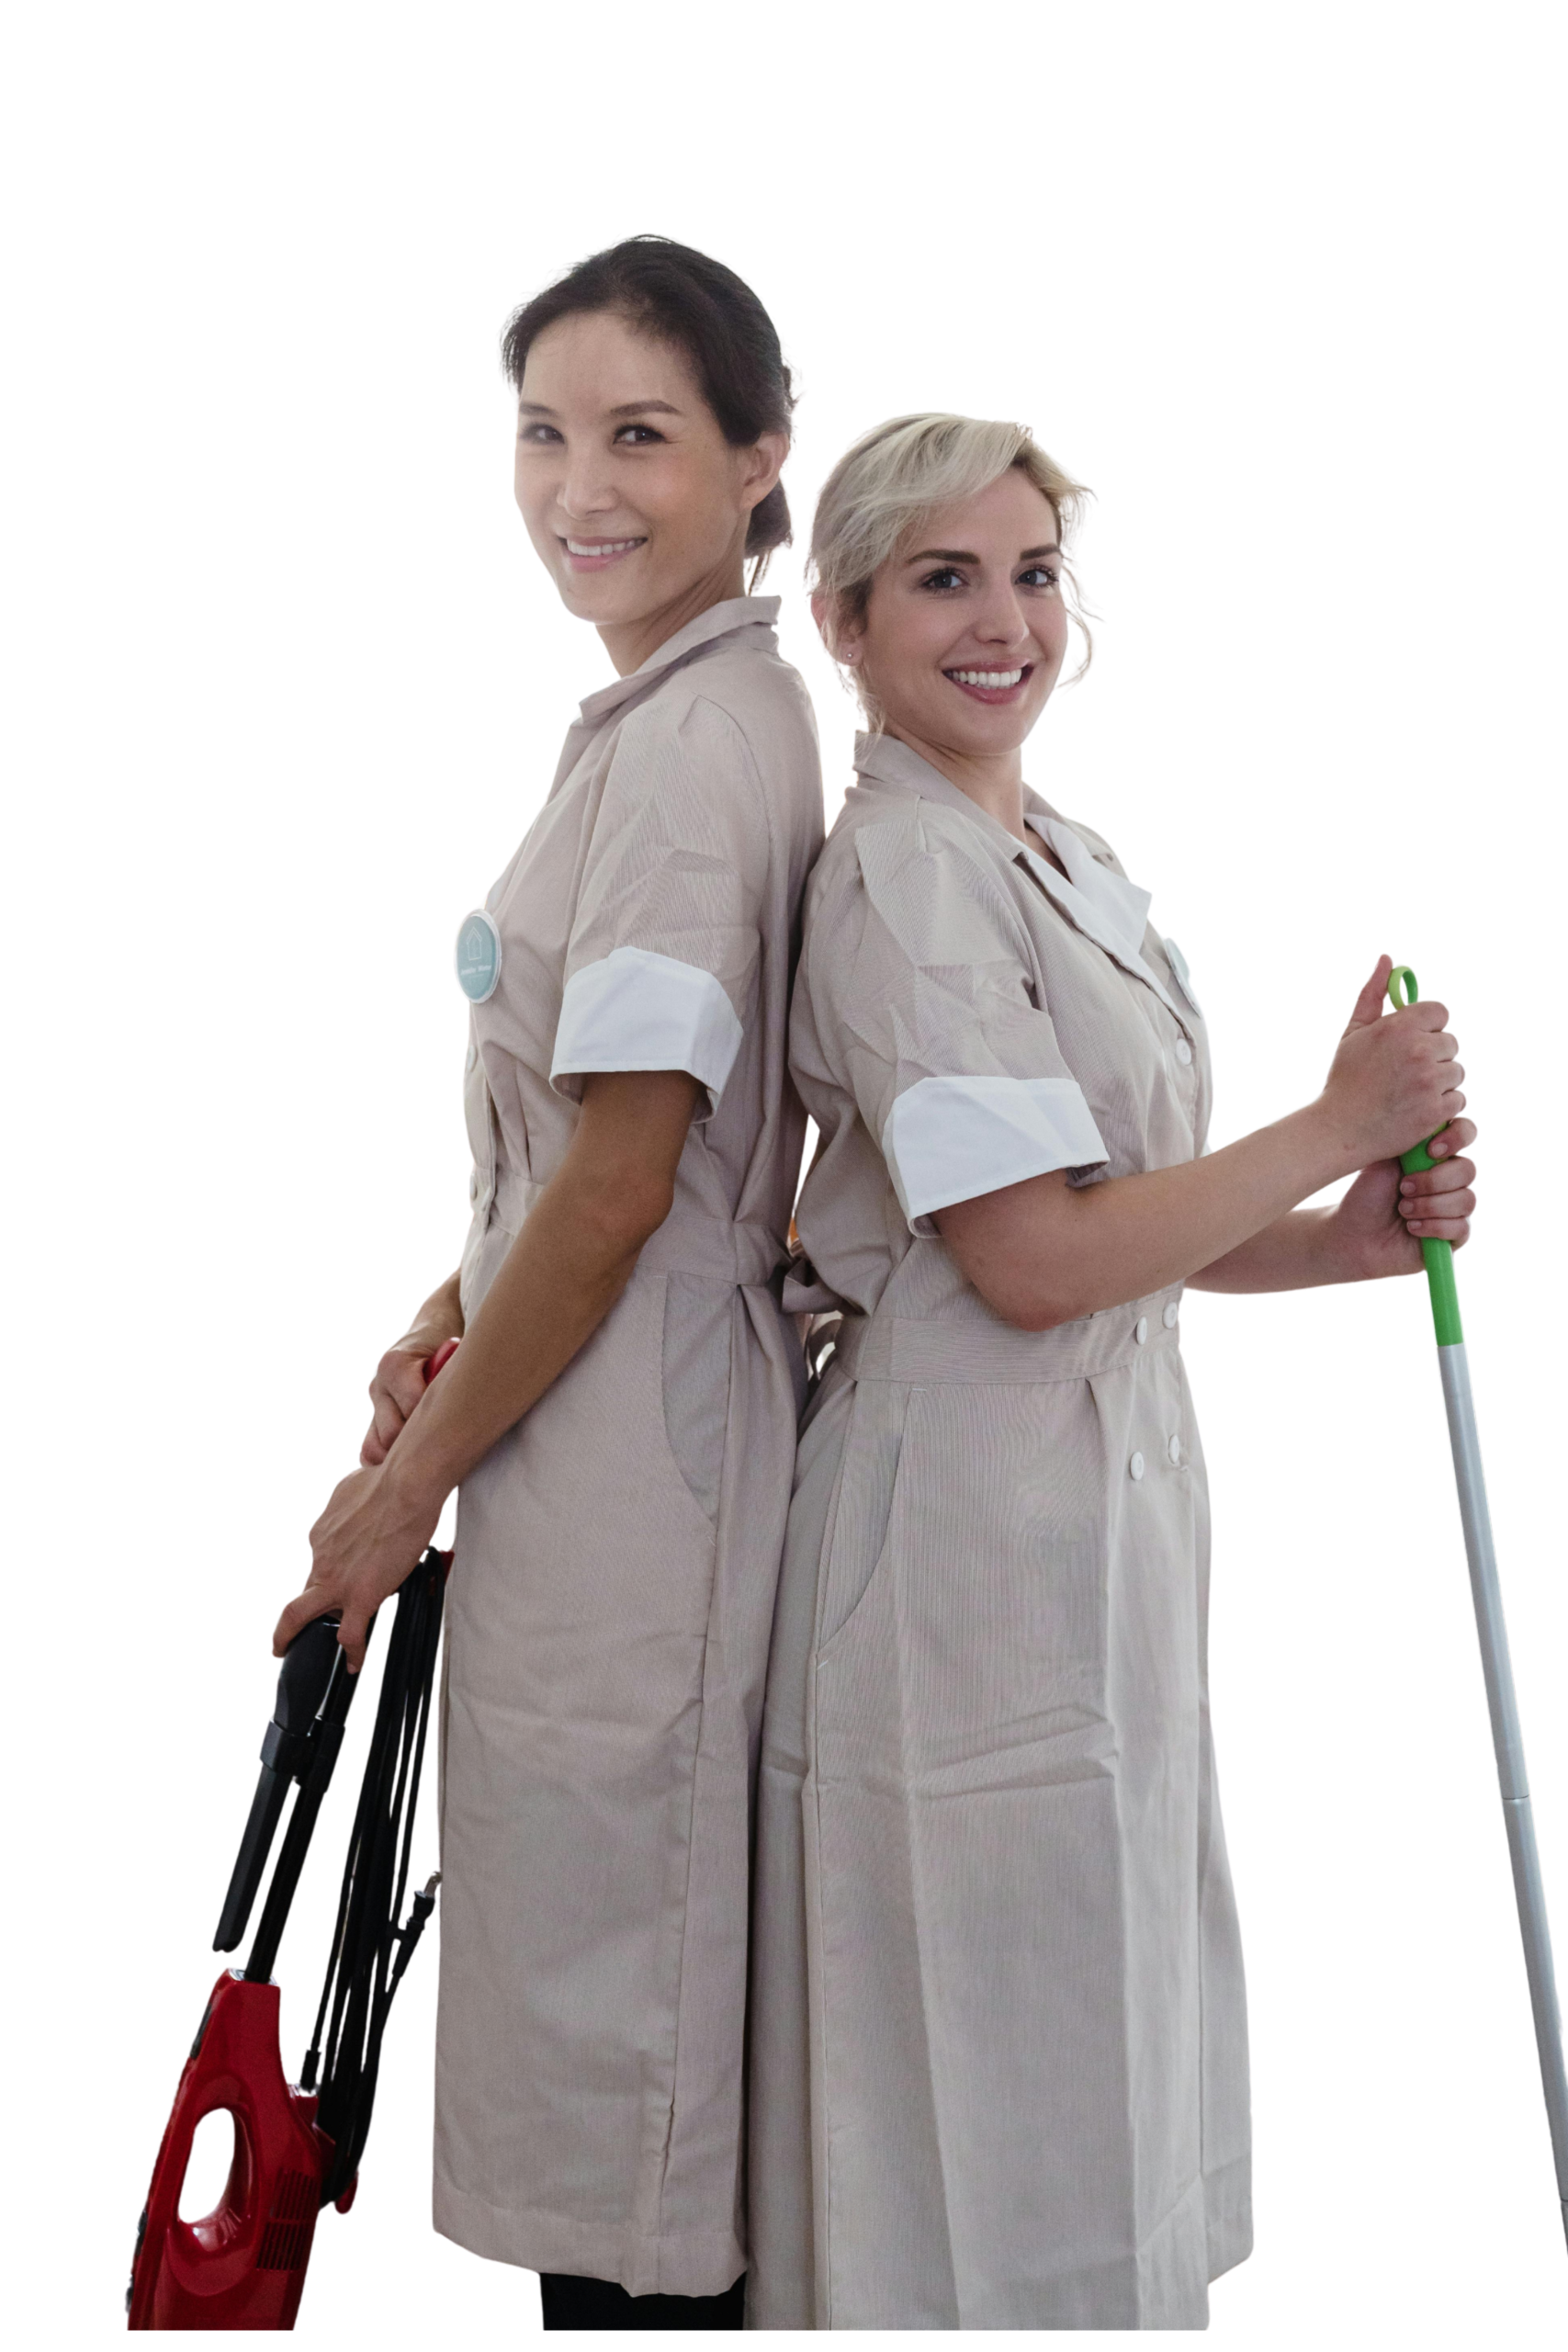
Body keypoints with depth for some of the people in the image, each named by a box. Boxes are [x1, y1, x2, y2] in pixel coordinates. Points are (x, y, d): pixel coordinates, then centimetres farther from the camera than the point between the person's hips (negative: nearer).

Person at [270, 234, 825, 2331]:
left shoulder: (692, 741, -18)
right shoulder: (711, 714, 14)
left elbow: (622, 1173, -19)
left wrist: (410, 1480, -11)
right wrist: (460, 1317, 6)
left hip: (615, 1452, -10)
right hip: (628, 1428, 10)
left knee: (605, 2021, 2)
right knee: (638, 2012, 19)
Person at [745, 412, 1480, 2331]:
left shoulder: (1068, 860, 14)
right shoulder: (902, 874, -16)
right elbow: (1031, 1259, -22)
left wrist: (1348, 1236, 0)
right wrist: (1337, 1122, -14)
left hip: (1104, 1503, 10)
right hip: (974, 1529, -10)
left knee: (1098, 2078, 18)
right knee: (1009, 2115, 1)